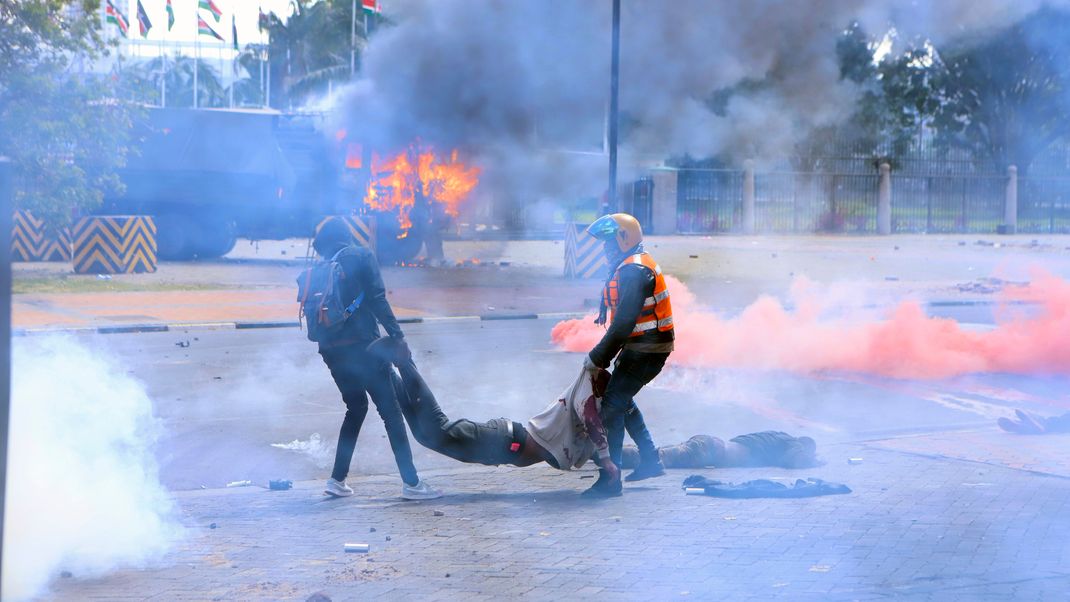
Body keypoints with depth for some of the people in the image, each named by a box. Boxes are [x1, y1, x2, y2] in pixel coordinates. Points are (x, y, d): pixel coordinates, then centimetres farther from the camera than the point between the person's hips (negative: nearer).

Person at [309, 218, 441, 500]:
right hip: (361, 344, -5)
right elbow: (377, 299, -9)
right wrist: (397, 335, -9)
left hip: (330, 348, 5)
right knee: (390, 410, -1)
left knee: (356, 408, 21)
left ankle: (337, 479, 17)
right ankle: (411, 482, -5)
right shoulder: (361, 256, 0)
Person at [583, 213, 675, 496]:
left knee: (612, 406, -10)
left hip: (645, 351, -11)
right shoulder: (634, 265, 15)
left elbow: (624, 322, -25)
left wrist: (598, 357, -20)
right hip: (649, 348, 11)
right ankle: (650, 460, 28)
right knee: (622, 400, 22)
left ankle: (610, 476, -9)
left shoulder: (633, 270, -19)